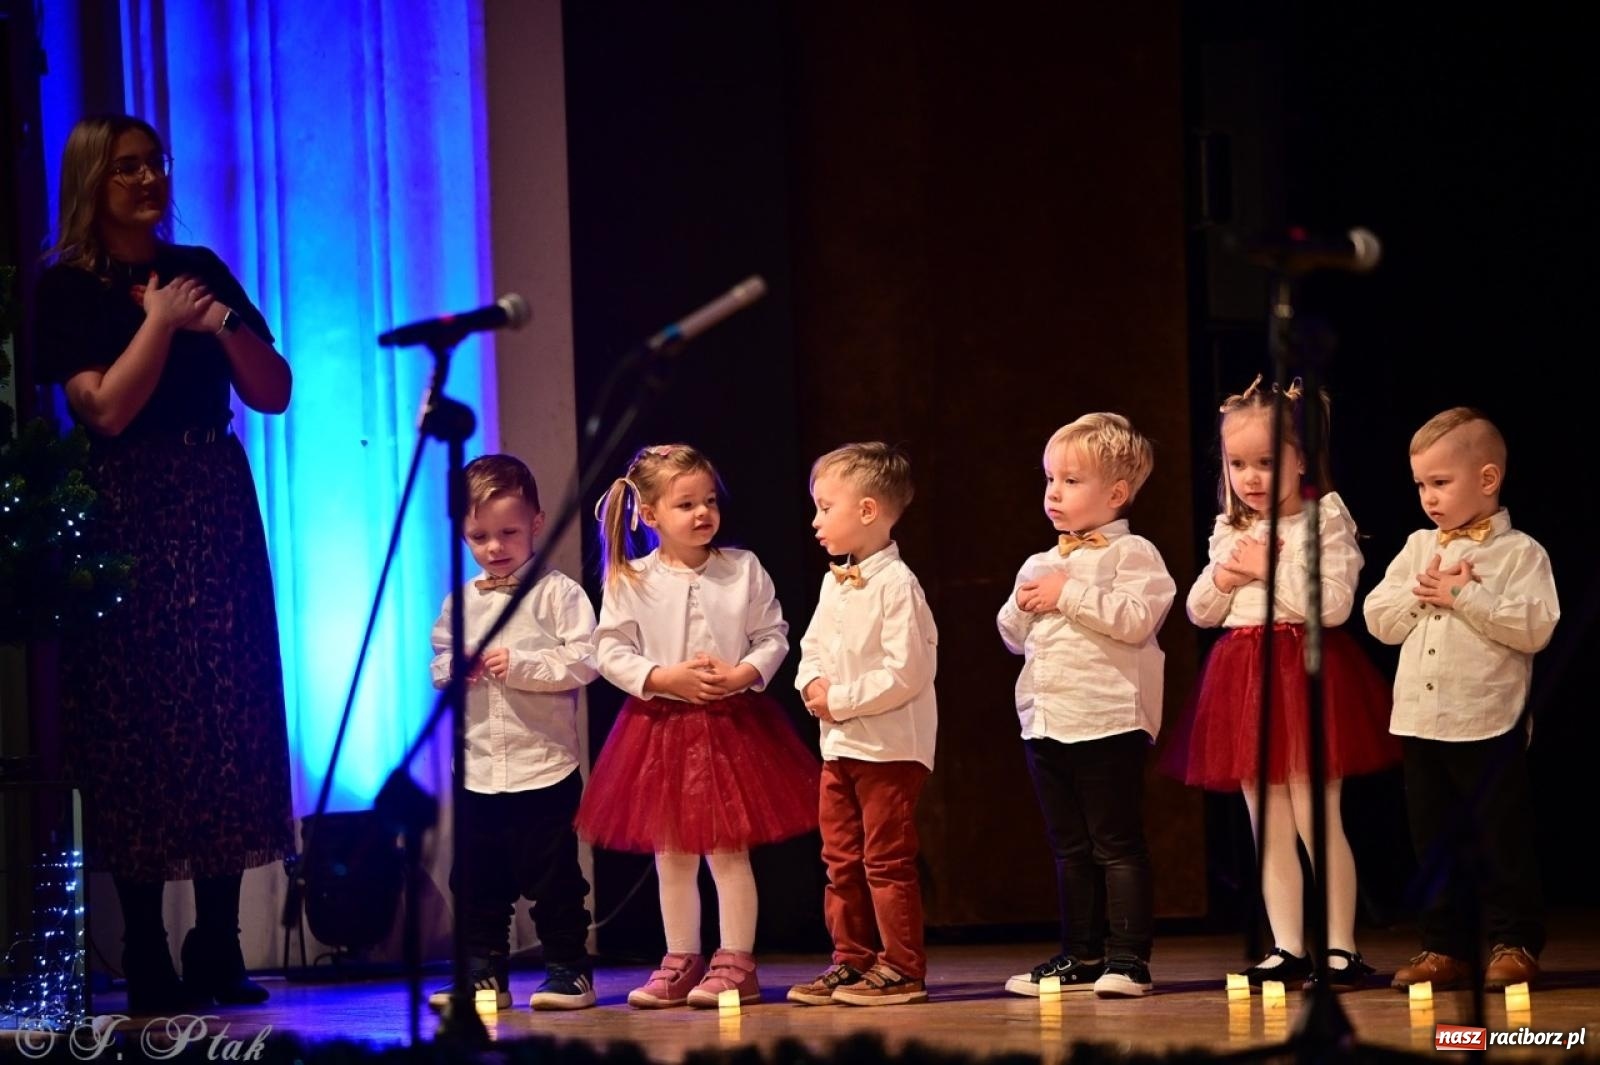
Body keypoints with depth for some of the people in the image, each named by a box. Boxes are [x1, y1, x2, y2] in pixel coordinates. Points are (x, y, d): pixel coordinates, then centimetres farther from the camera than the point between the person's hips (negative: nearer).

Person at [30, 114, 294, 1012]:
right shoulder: (69, 290, -1)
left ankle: (219, 950, 5)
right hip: (128, 523, -4)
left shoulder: (199, 269, 12)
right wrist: (159, 322, -9)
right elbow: (107, 408, -13)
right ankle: (147, 961, -3)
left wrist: (225, 326, -6)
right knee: (138, 725, -6)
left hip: (217, 511, 4)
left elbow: (274, 394, 10)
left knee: (230, 719, 0)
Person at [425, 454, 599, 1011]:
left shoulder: (557, 593, -4)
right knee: (476, 880, 8)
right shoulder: (459, 603, 11)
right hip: (477, 771, 5)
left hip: (545, 767, -5)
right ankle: (483, 973, 16)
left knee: (552, 876, 0)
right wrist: (453, 668, -6)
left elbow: (584, 659, -12)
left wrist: (519, 664, -18)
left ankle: (569, 969, 9)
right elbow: (435, 661, 17)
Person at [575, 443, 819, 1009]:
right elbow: (611, 651, -3)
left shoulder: (743, 569, 0)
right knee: (672, 853, 8)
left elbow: (773, 636, 2)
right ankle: (682, 962, 17)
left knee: (728, 850, -1)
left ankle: (736, 962, 5)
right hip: (661, 725, 1)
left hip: (734, 723, -1)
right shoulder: (631, 581, -3)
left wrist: (745, 674, -15)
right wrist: (666, 678, -15)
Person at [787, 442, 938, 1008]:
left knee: (887, 860, -5)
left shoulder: (896, 585, -16)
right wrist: (813, 685, -3)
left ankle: (901, 966, 1)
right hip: (838, 746, 9)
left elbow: (907, 673, -22)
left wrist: (841, 700, -18)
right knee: (841, 861, 12)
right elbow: (812, 648, 19)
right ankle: (851, 960, 19)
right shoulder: (834, 583, 11)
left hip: (889, 745, -9)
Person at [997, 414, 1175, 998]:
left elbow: (1136, 618, -19)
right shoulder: (1040, 565, 17)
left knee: (1117, 845, -6)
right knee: (1070, 850, 12)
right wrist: (1023, 605, -1)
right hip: (1046, 724, 8)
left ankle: (1127, 957, -5)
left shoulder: (1132, 553, -4)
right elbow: (1013, 635, 21)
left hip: (1107, 723, -8)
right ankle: (1081, 956, 18)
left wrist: (1069, 595, -16)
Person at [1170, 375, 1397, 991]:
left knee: (1315, 819, -7)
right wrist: (1222, 580, -4)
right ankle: (1287, 948, 13)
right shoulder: (1229, 531, 12)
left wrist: (1270, 567, -15)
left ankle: (1340, 947, 0)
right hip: (1245, 679, 6)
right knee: (1268, 826, 8)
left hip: (1306, 675, -6)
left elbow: (1333, 603, -18)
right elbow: (1200, 613, 16)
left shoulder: (1325, 520, -6)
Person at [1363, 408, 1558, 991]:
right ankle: (1445, 948, 16)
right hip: (1420, 722, 6)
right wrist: (1420, 594, -8)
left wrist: (1464, 596, -17)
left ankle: (1515, 944, 7)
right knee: (1435, 842, 10)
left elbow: (1535, 628, -17)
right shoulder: (1418, 549, 13)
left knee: (1502, 840, 0)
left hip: (1488, 723, -6)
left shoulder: (1519, 552, -4)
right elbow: (1379, 619, 9)